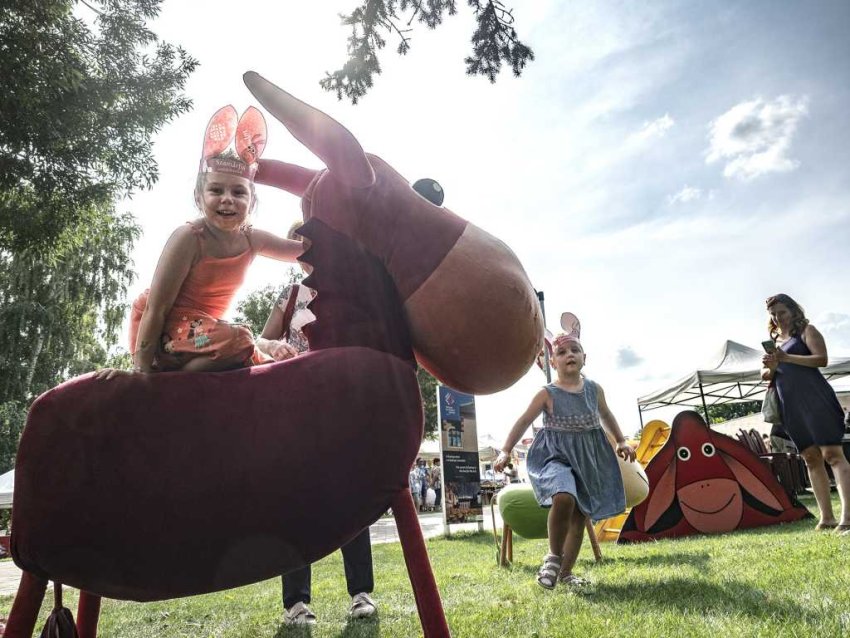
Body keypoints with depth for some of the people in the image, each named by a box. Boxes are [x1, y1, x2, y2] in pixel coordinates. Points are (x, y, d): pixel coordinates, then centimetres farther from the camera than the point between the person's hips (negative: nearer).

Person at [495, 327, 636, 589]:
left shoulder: (594, 389, 3)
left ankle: (566, 571, 25)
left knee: (580, 515, 8)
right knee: (564, 498, -31)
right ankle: (554, 556, -7)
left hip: (588, 458, 5)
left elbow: (605, 415, 22)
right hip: (555, 455, -5)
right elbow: (523, 422, -7)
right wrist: (505, 451, -14)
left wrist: (621, 441, 21)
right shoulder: (547, 394, -8)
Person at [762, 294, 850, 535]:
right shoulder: (774, 341, 21)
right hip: (790, 406, 6)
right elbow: (765, 375, 17)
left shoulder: (806, 330, 5)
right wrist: (770, 367, -6)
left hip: (814, 398, -6)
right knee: (811, 459, 6)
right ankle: (827, 517, 9)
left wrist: (787, 357, -20)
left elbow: (822, 359, -10)